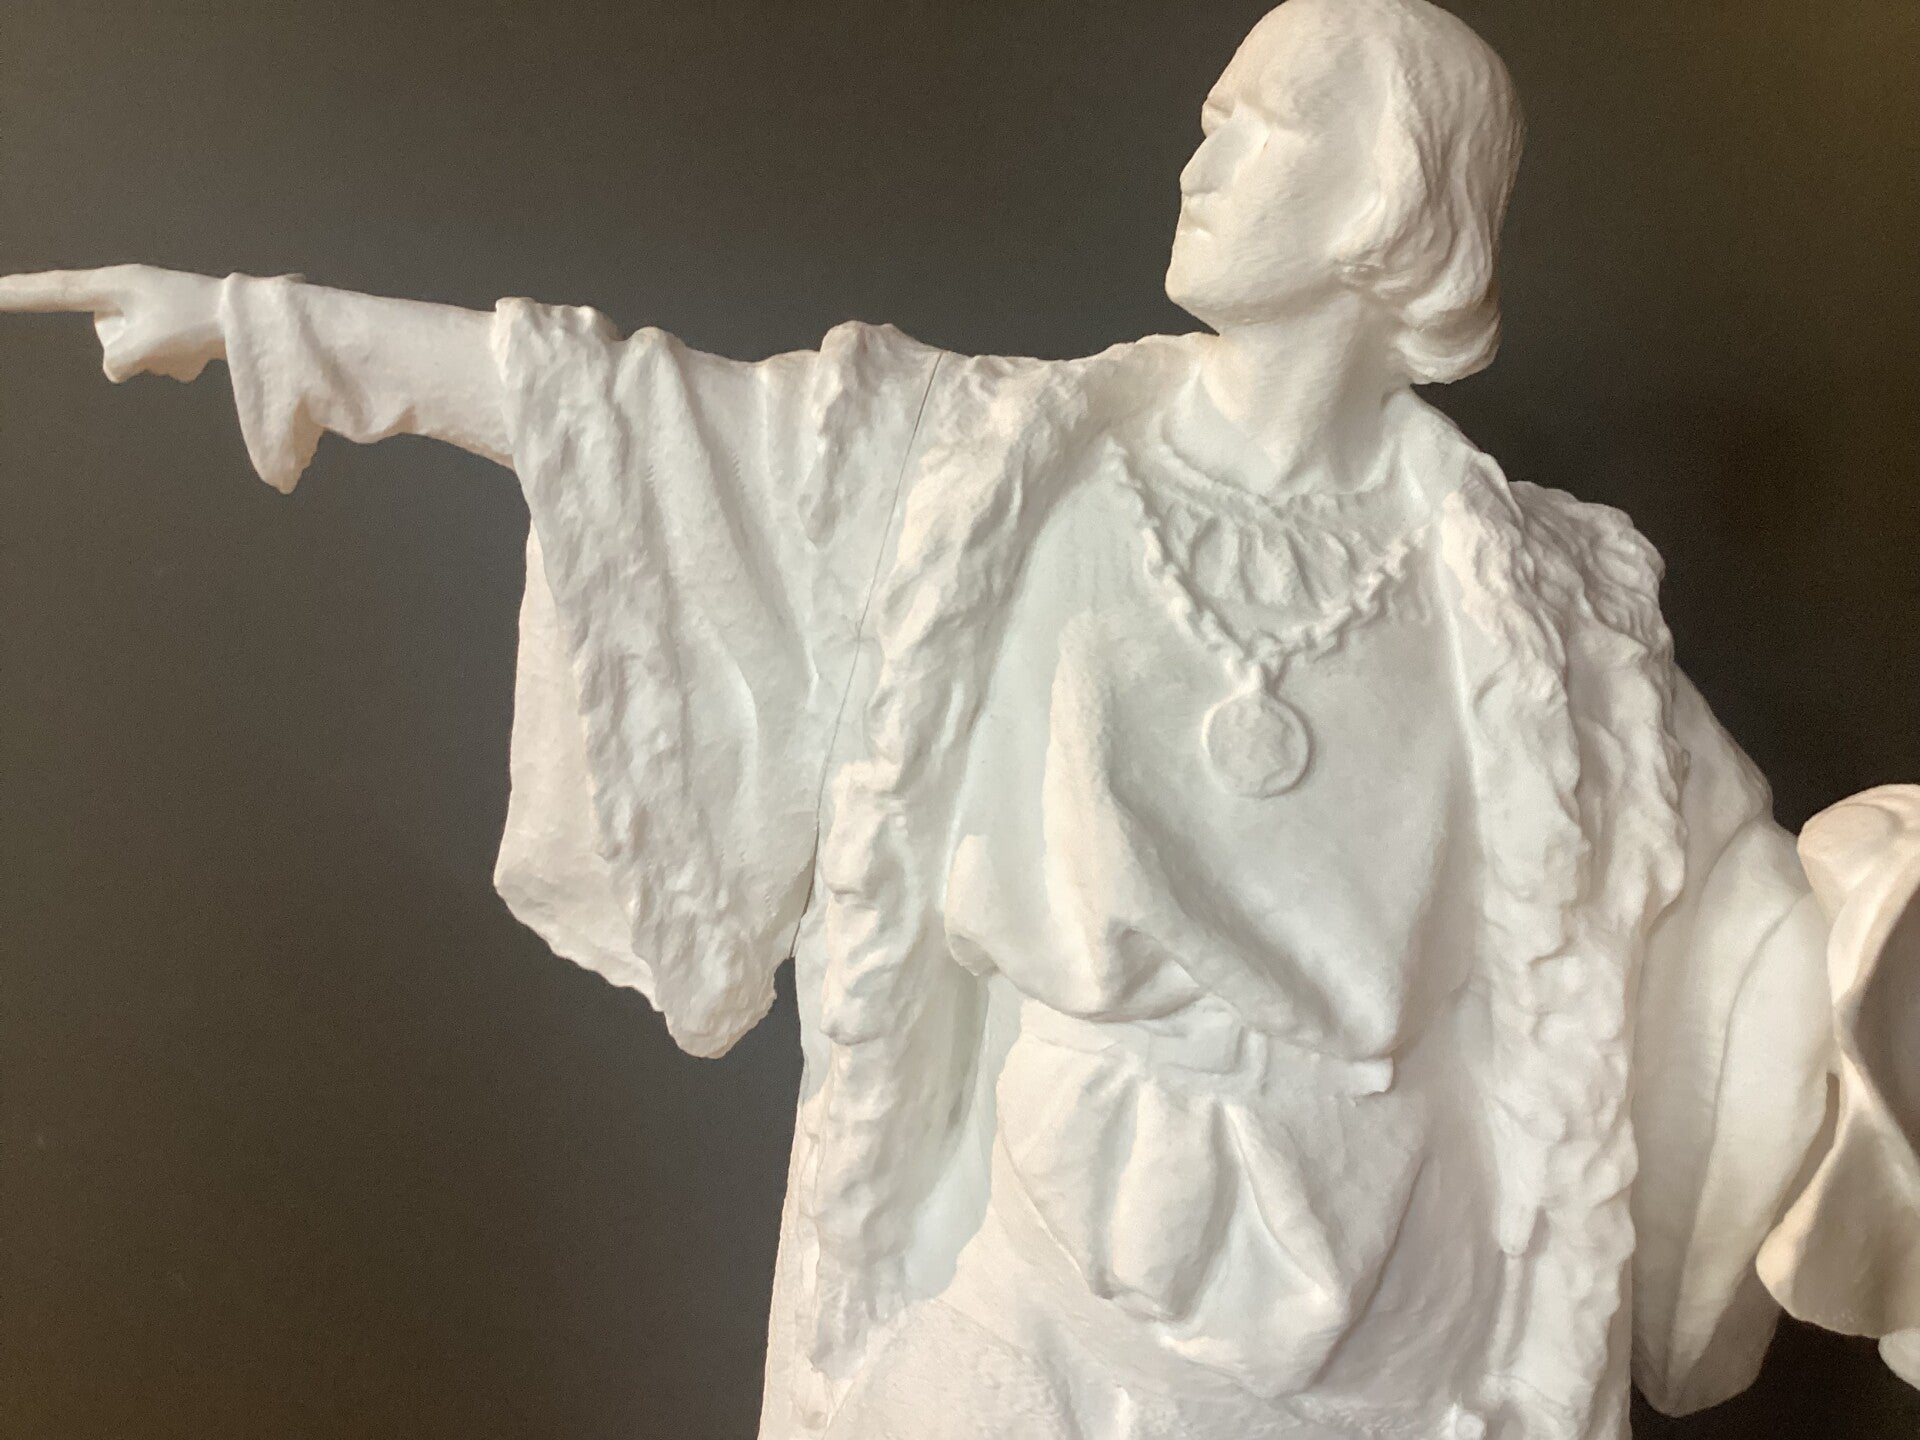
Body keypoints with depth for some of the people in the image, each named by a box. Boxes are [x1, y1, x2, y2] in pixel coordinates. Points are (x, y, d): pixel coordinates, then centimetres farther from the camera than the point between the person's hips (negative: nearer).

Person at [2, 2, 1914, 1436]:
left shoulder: (1518, 586, -7)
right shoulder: (1014, 461, -4)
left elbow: (1733, 908, -3)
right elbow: (633, 419, -3)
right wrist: (256, 316, -1)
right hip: (1047, 1239, 1)